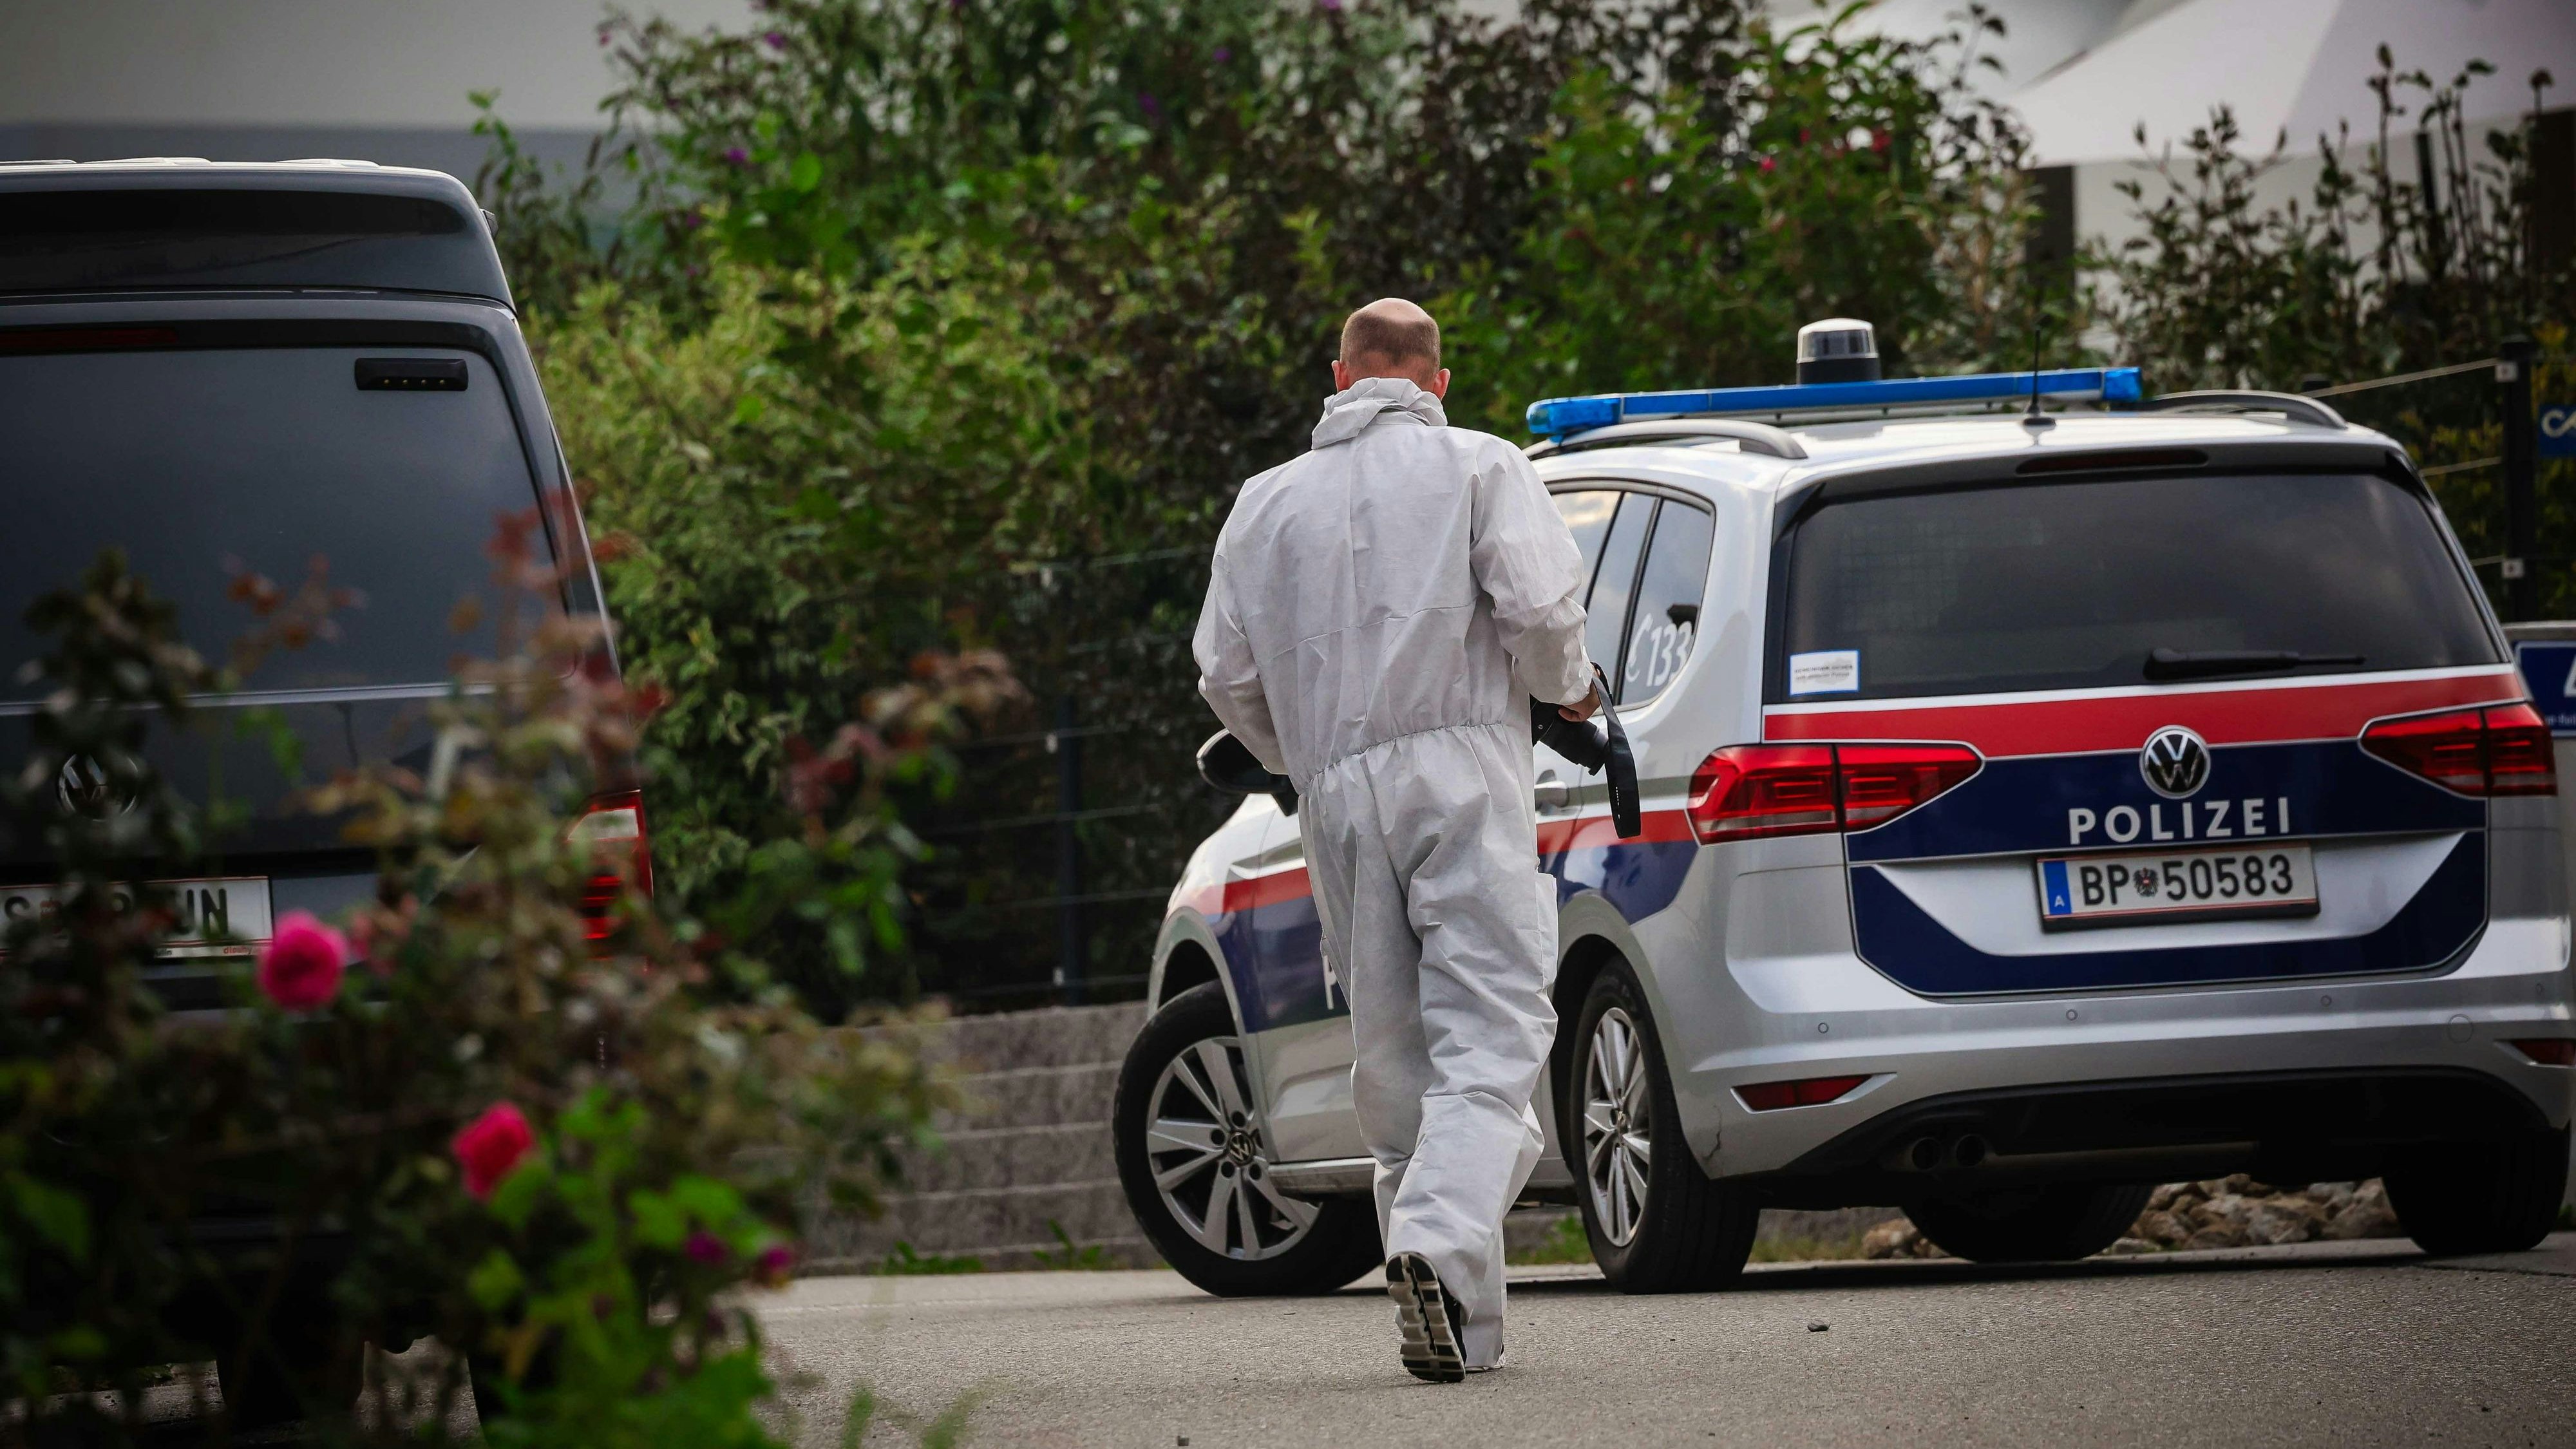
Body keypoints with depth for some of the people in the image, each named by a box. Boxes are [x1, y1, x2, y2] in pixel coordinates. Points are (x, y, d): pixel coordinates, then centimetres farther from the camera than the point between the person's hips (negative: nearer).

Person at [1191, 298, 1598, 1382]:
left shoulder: (1270, 500, 17)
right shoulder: (1477, 468, 5)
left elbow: (1227, 673, 13)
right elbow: (1540, 605, -10)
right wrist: (1567, 687, 11)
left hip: (1339, 801, 4)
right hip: (1460, 774, -4)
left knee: (1393, 1057, 9)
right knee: (1490, 1034, -10)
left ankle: (1462, 1320, 7)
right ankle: (1441, 1242, -33)